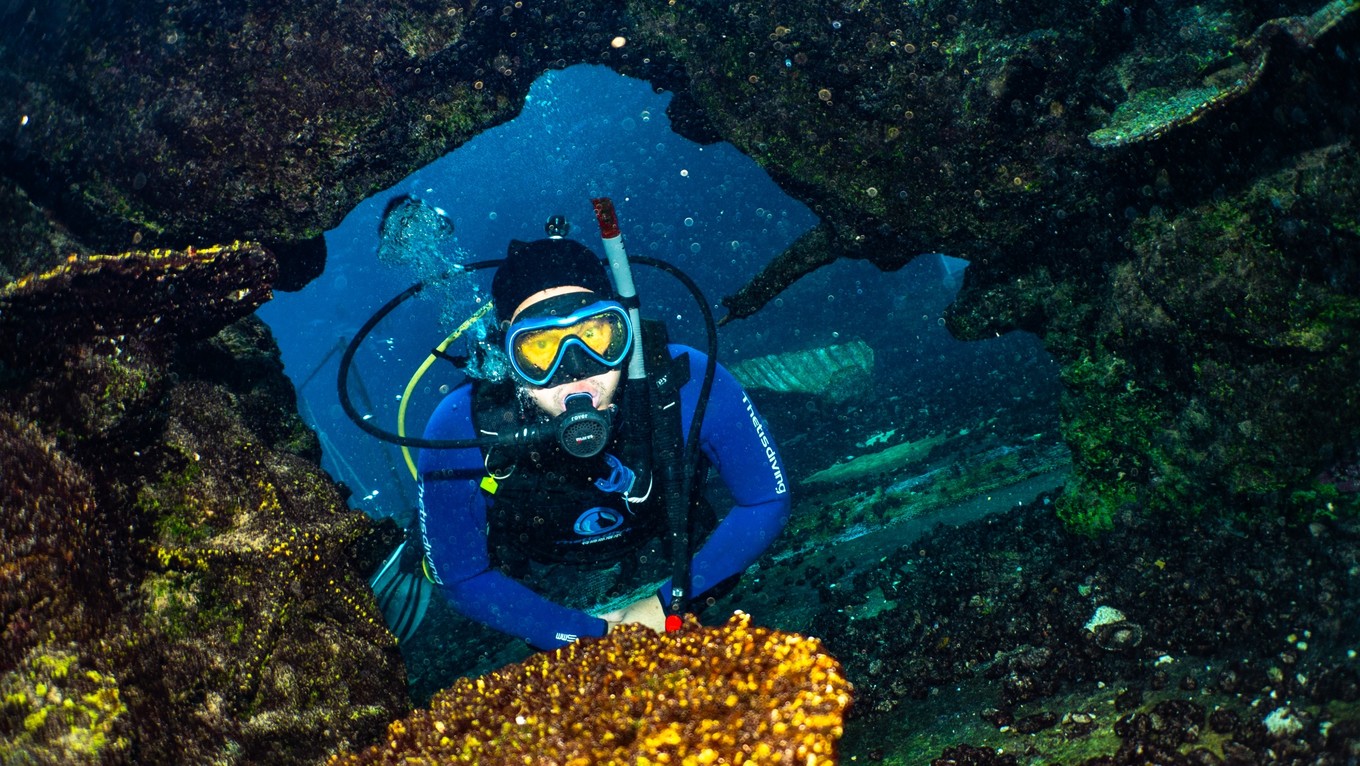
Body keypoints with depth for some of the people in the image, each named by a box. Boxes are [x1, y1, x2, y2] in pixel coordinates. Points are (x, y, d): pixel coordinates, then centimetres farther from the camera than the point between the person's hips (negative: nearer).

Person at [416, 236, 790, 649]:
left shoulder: (685, 382, -31)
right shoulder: (459, 428, -31)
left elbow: (766, 501, -16)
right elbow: (462, 579, -17)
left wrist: (668, 603, -19)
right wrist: (593, 636, -22)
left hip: (673, 581, 0)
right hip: (552, 610, 0)